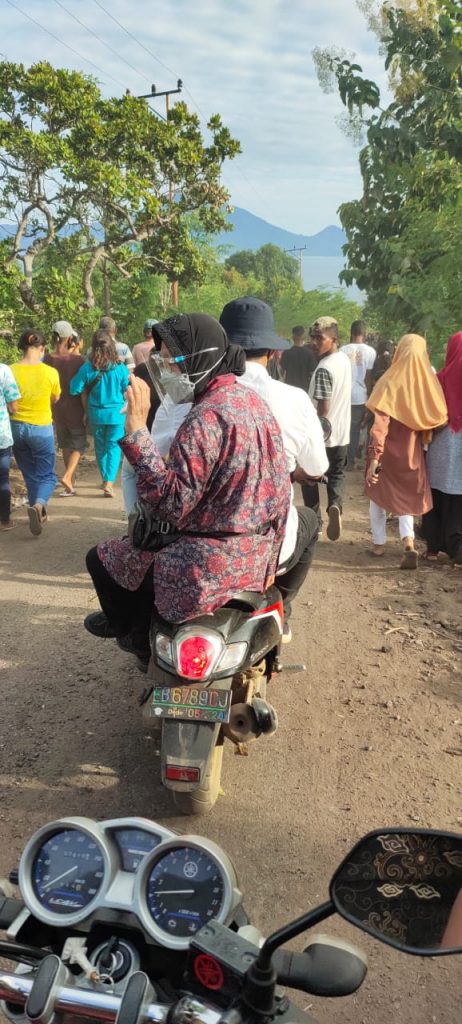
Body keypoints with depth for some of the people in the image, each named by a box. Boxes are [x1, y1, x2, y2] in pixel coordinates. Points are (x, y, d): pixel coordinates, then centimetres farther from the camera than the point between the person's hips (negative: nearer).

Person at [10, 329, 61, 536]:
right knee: (46, 475, 7)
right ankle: (38, 505, -20)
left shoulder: (11, 371, -8)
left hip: (17, 427, 2)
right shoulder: (50, 372, -11)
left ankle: (39, 514, 25)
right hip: (42, 429, -2)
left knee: (30, 475, 18)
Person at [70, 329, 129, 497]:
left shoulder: (87, 368, -9)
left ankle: (105, 479, 31)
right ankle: (109, 482, -9)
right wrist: (125, 408, 13)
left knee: (100, 447, 18)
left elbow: (75, 390, -5)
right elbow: (127, 392, -3)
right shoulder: (120, 368, -10)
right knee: (114, 447, 4)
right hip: (117, 413, -2)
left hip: (96, 413, 2)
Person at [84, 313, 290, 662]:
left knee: (101, 558, 12)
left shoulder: (207, 417, -24)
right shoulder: (253, 400, 5)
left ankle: (126, 624, 40)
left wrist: (137, 431, -29)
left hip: (209, 563, -9)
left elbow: (171, 505, -29)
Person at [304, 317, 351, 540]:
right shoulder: (345, 360, 4)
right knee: (336, 474, 19)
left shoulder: (323, 369, -22)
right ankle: (335, 505, -6)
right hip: (342, 432, 7)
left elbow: (323, 408, -24)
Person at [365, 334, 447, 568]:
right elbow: (439, 417, -4)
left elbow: (381, 423, -21)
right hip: (412, 451, 3)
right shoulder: (429, 382, -8)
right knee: (406, 496, 18)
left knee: (379, 492, 19)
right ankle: (408, 542, -3)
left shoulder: (391, 382, -16)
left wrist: (374, 457, -21)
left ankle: (379, 543, 25)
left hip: (386, 450, -2)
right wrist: (423, 439, 11)